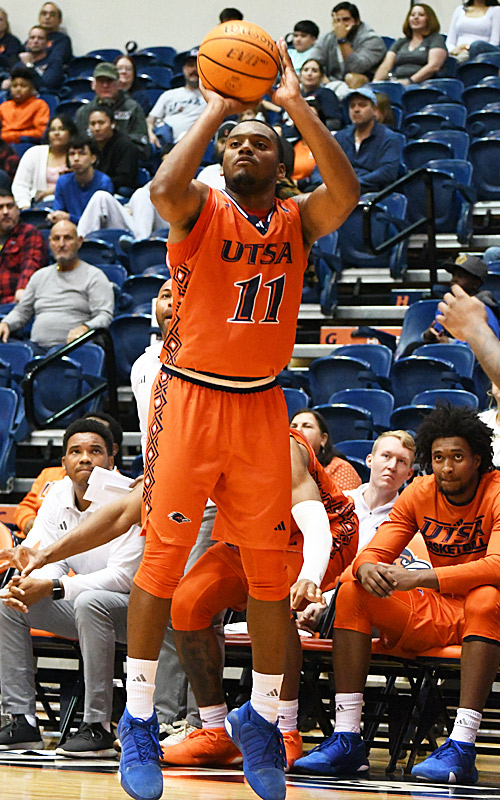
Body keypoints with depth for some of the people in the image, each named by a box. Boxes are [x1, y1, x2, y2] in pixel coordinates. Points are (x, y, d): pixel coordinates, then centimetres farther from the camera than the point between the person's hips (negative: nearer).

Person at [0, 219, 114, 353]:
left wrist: (84, 328, -24)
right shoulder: (40, 276, 28)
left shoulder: (94, 276, 9)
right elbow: (22, 311, 32)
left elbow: (105, 316, -3)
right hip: (37, 349, 5)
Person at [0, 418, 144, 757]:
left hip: (135, 605, -8)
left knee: (89, 601, -38)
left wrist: (52, 588, -31)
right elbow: (54, 562, 2)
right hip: (83, 611, 8)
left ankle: (98, 726, -33)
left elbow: (123, 576, -26)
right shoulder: (58, 496, 1)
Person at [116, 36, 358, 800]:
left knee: (270, 570, 5)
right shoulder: (203, 210, -3)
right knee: (163, 559, -4)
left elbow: (345, 193, -17)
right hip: (190, 396, -3)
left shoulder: (297, 219, 5)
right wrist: (215, 109, -20)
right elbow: (164, 189, -28)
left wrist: (297, 105, -20)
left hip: (261, 406, 3)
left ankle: (261, 718, 19)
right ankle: (138, 719, 5)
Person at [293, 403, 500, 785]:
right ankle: (347, 742, -23)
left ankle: (462, 747, -46)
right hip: (434, 614, 5)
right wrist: (367, 568, -28)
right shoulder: (419, 494, 3)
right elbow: (376, 551, -1)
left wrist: (418, 578, -37)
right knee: (353, 593, -13)